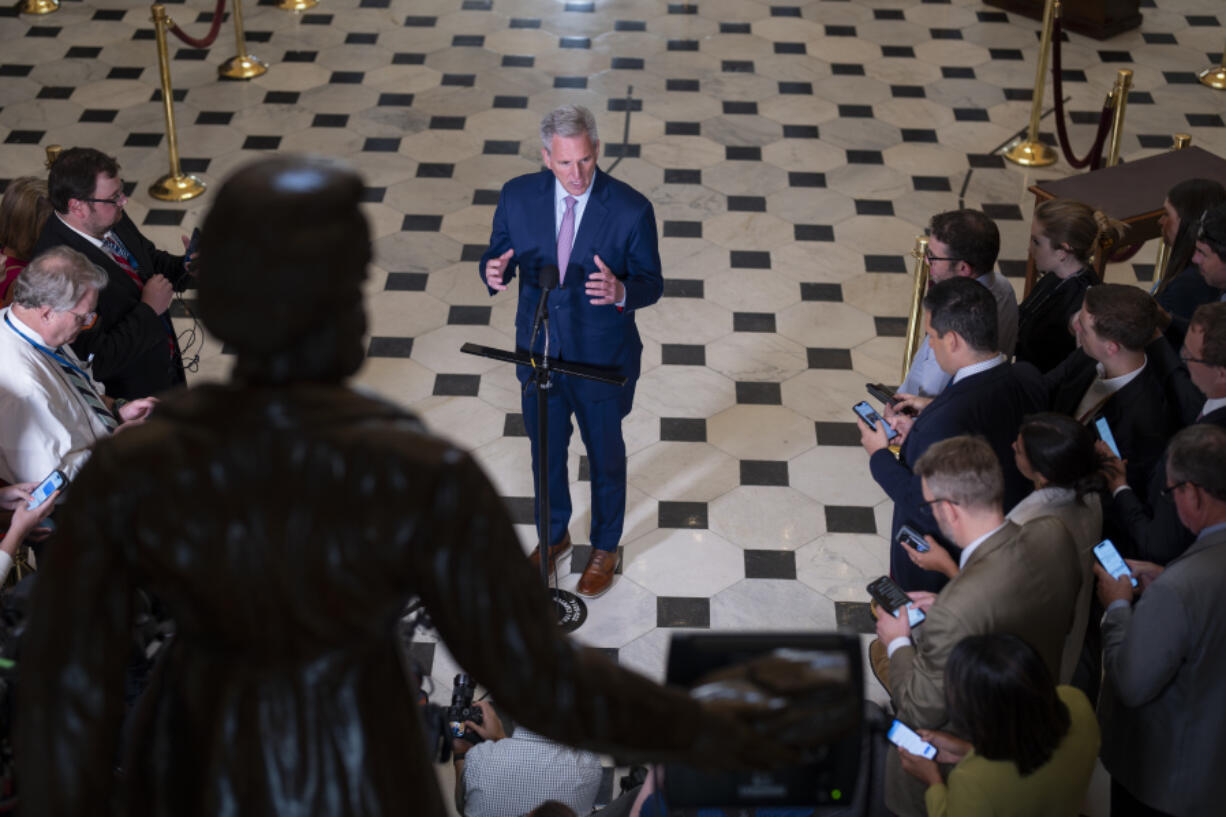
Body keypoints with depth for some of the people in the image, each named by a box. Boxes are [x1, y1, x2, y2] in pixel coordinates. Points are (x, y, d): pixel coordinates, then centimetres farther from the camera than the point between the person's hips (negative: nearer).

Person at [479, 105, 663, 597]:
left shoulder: (631, 210, -22)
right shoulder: (518, 196, -14)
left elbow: (652, 284, -13)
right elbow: (498, 254, -1)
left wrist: (620, 292, -37)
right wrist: (494, 272, -27)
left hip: (601, 360, -3)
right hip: (538, 353, 3)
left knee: (605, 456, 19)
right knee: (545, 451, 24)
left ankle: (605, 548, 45)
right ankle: (554, 537, 51)